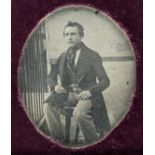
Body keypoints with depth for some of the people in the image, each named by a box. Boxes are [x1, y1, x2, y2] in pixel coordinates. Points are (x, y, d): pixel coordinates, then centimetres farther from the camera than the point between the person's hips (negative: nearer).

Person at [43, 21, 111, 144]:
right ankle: (58, 138, -7)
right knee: (48, 106, -24)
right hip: (67, 92, 4)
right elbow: (51, 76, 20)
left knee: (78, 113, -35)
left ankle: (94, 141, -10)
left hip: (86, 93, -4)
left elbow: (105, 80, -3)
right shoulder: (63, 57, 14)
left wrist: (90, 91, -22)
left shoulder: (92, 56, 0)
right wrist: (54, 85, -5)